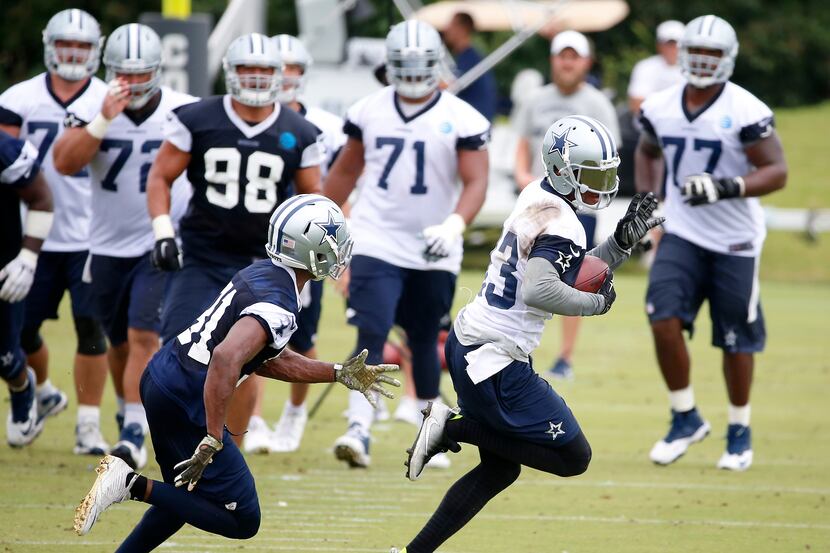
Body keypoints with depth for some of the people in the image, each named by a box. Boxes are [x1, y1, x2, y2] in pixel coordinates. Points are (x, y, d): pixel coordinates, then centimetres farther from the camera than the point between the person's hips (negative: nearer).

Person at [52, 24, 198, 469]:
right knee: (120, 343, 14)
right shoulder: (95, 112, -7)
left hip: (162, 246, -3)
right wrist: (103, 120, -30)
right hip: (109, 246, 3)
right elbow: (65, 163, -21)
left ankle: (134, 434, -17)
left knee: (143, 335, -16)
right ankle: (129, 414, 35)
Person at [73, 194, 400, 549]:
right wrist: (212, 441, -31)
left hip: (160, 377, 10)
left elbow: (264, 358, 19)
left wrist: (338, 374, 21)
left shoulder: (262, 273, 9)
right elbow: (226, 359, -34)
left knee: (185, 498, 28)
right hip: (184, 402, -10)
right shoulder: (279, 306, -20)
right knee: (242, 520, -2)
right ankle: (133, 485, -10)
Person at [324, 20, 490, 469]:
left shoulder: (461, 120, -5)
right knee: (371, 337, -14)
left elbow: (476, 182, -12)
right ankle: (359, 430, -22)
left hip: (433, 253, -1)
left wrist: (455, 225, -30)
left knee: (424, 344, 13)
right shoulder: (370, 111, 5)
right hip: (376, 243, 1)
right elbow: (346, 171, 17)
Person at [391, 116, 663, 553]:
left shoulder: (536, 197, 10)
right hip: (493, 360, -10)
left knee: (499, 470, 20)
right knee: (574, 458, -1)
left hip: (468, 342, 10)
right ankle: (455, 428, -3)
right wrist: (596, 303, -18)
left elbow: (570, 277, 19)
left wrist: (622, 242, 9)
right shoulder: (560, 224, -18)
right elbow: (540, 290, -33)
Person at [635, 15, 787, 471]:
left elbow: (777, 172, -15)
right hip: (682, 233, 3)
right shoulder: (660, 108, 1)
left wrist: (727, 187, -30)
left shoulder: (745, 112, -15)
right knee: (664, 319, -15)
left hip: (734, 241, -3)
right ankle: (686, 419, 2)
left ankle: (740, 430, 25)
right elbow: (647, 151, 21)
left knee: (736, 340, 5)